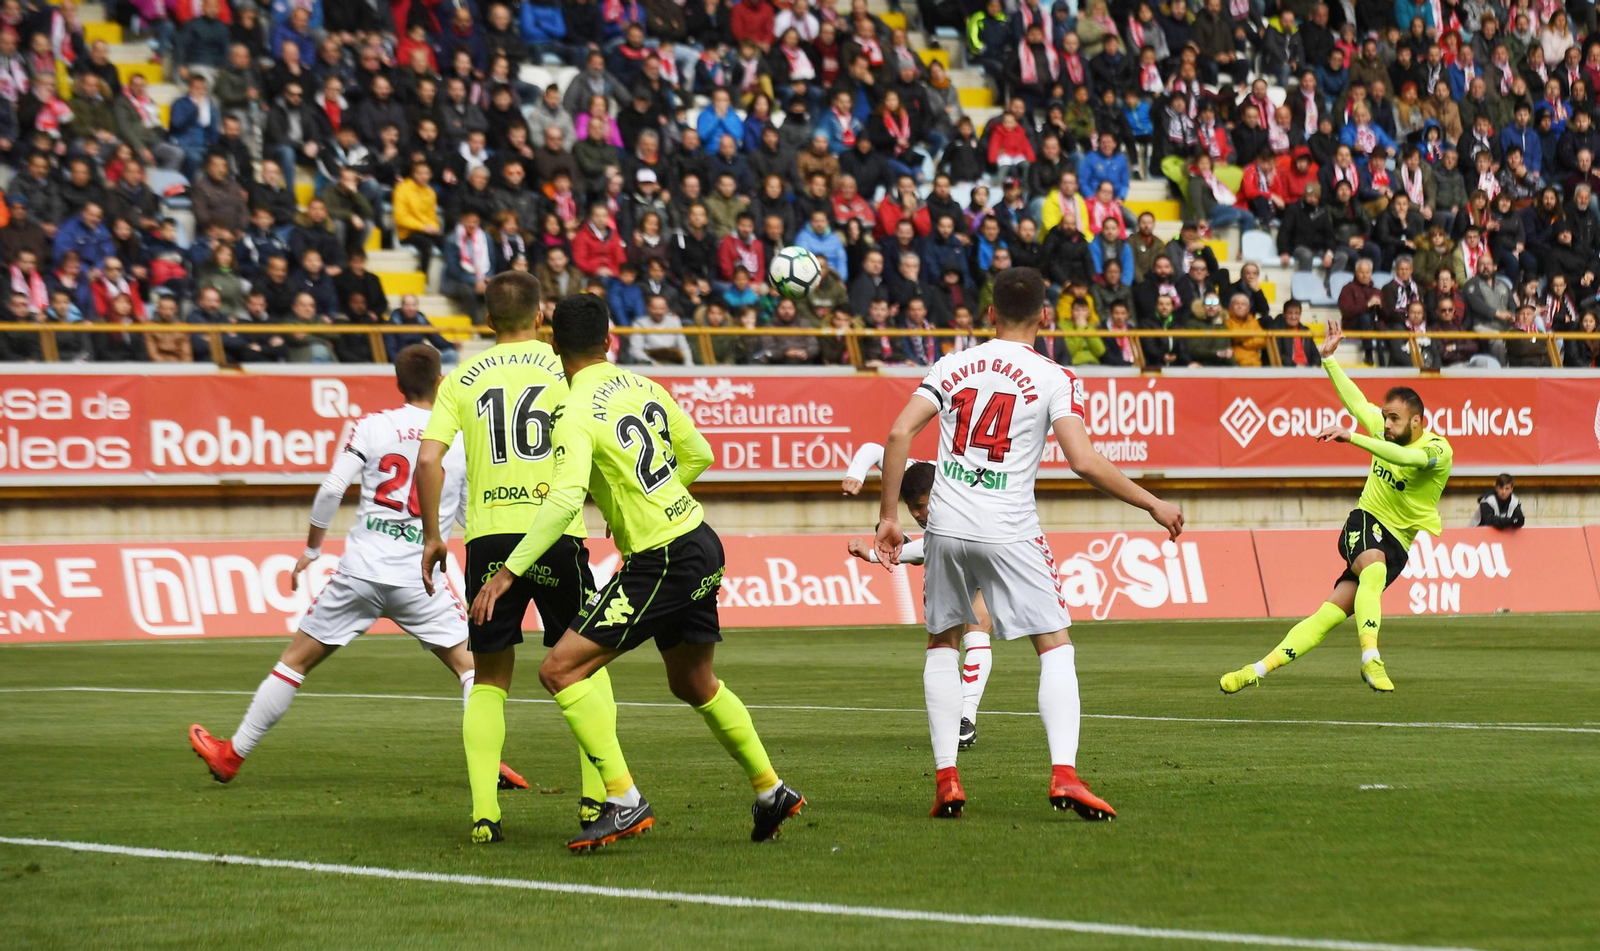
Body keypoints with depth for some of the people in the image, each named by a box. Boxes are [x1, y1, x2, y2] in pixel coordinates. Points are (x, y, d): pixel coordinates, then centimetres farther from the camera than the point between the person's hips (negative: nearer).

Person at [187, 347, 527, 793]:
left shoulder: (372, 427, 1)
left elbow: (331, 490, -3)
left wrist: (310, 550, 8)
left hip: (360, 571, 1)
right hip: (420, 579, -1)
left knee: (296, 660, 11)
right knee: (470, 664, 9)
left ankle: (230, 755, 18)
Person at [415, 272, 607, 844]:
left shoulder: (464, 378, 9)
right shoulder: (567, 367, 6)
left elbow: (429, 459, 0)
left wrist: (431, 536, 9)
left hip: (489, 537, 1)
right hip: (557, 533, -1)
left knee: (489, 681, 11)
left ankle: (484, 812, -2)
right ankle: (597, 798, 4)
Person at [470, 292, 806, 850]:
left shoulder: (577, 412, -15)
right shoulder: (644, 387, 8)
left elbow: (565, 500, -27)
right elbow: (698, 454, 19)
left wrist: (509, 571, -25)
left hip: (660, 563, -8)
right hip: (699, 543, 8)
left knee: (561, 669, -8)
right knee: (696, 685, 26)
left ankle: (624, 801, -13)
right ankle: (772, 793, 36)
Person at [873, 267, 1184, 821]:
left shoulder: (952, 367, 8)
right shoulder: (1055, 380, -2)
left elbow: (898, 435, 1)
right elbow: (1084, 462, -12)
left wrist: (888, 517, 8)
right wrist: (1152, 504, -1)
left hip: (947, 526, 3)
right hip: (1010, 534, -3)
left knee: (942, 644, 19)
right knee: (1055, 647, 3)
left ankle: (946, 777, 9)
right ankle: (1064, 773, -14)